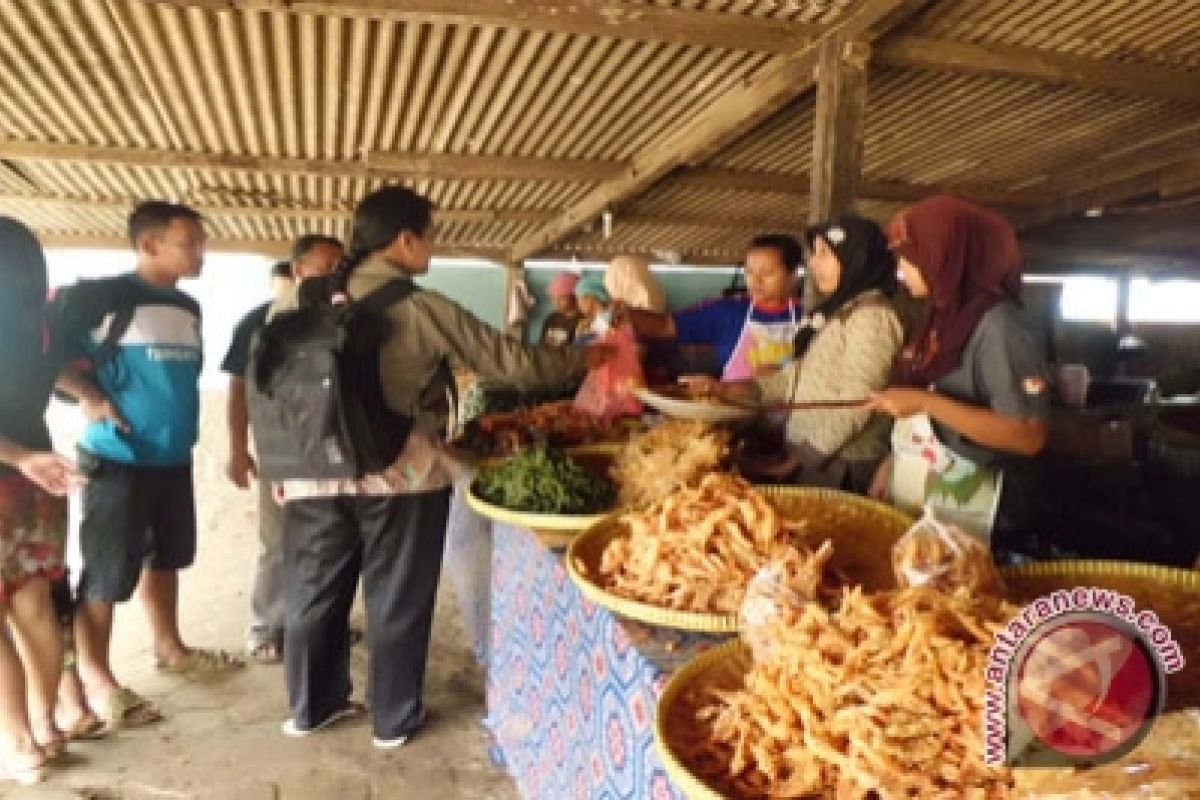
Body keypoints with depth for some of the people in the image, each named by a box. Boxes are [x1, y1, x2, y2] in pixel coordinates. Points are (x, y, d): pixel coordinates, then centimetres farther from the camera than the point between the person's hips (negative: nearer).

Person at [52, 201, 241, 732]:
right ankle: (95, 677, 14)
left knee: (165, 558, 18)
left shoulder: (189, 308, 10)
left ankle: (169, 648, 33)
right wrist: (89, 396, -17)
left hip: (174, 459, 7)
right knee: (107, 572, 1)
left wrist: (182, 420, 10)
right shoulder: (100, 296, -12)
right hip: (118, 461, -7)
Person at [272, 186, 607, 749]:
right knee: (396, 602, 12)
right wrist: (586, 358, 7)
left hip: (315, 475, 4)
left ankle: (311, 708, 34)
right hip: (402, 475, -4)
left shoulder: (298, 301, 2)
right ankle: (394, 720, 26)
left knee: (315, 596, 18)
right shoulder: (423, 309, -10)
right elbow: (511, 362, -6)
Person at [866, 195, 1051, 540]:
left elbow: (1029, 436, -22)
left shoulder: (999, 324, -16)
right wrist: (893, 460, 8)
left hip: (957, 506, -7)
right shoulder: (942, 318, 8)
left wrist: (927, 402, -25)